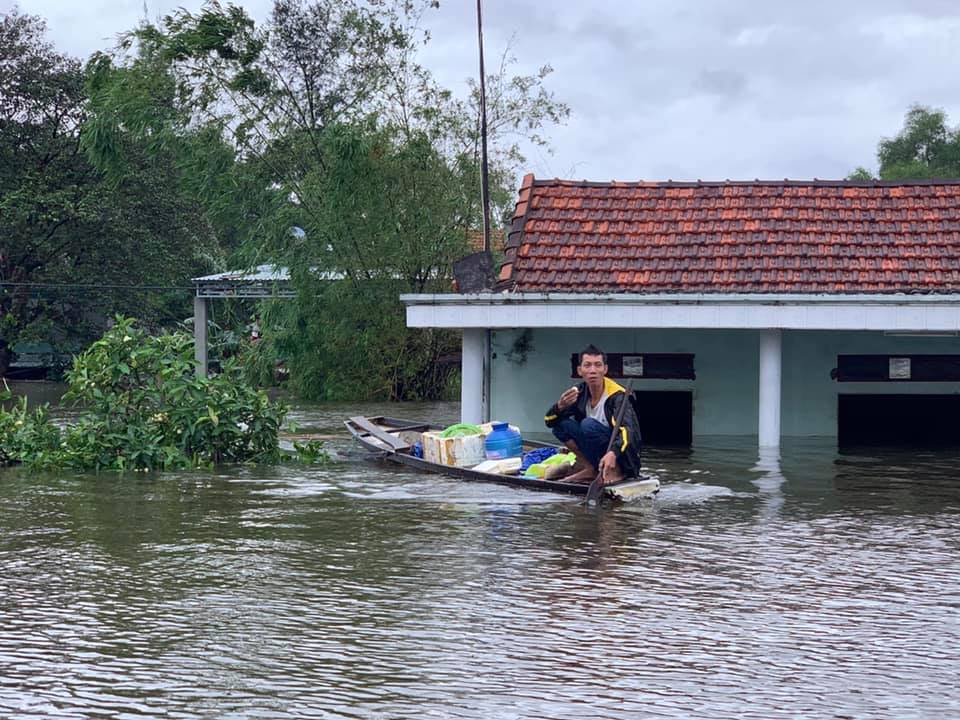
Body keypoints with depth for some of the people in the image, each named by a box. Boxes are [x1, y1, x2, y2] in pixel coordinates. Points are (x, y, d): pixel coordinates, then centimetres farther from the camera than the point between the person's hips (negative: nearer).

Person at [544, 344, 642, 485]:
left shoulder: (617, 395, -19)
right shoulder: (580, 392, -1)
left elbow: (626, 430, -34)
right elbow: (549, 421, -2)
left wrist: (613, 453, -54)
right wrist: (560, 406, -26)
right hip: (598, 455, 6)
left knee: (589, 425, -28)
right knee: (560, 423, -9)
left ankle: (615, 471, -15)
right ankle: (590, 469, -4)